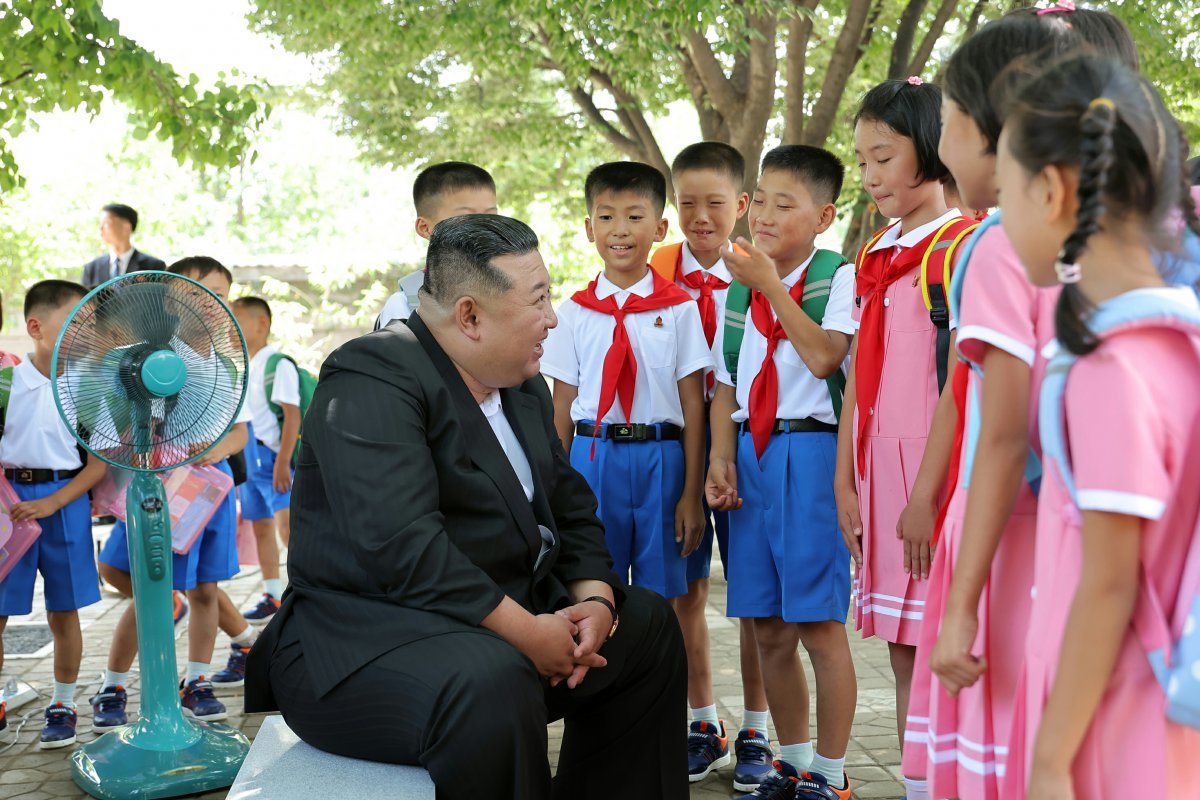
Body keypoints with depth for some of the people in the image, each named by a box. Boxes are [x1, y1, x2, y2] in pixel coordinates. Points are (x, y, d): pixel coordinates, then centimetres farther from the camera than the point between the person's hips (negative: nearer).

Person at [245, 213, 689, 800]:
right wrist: (526, 631, -25)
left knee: (646, 624, 13)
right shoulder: (372, 382, -18)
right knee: (494, 682, -37)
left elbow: (571, 508, 15)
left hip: (501, 619, 9)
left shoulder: (524, 388, 11)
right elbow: (399, 546, -29)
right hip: (365, 637, -9)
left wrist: (595, 600, -5)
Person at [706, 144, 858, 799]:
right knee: (768, 629, 12)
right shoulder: (739, 286, 14)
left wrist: (771, 285, -15)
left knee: (820, 627, -1)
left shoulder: (839, 278, -3)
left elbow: (823, 356, -19)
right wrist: (721, 458, 2)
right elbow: (725, 382, 14)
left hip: (811, 454, -6)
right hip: (751, 455, 6)